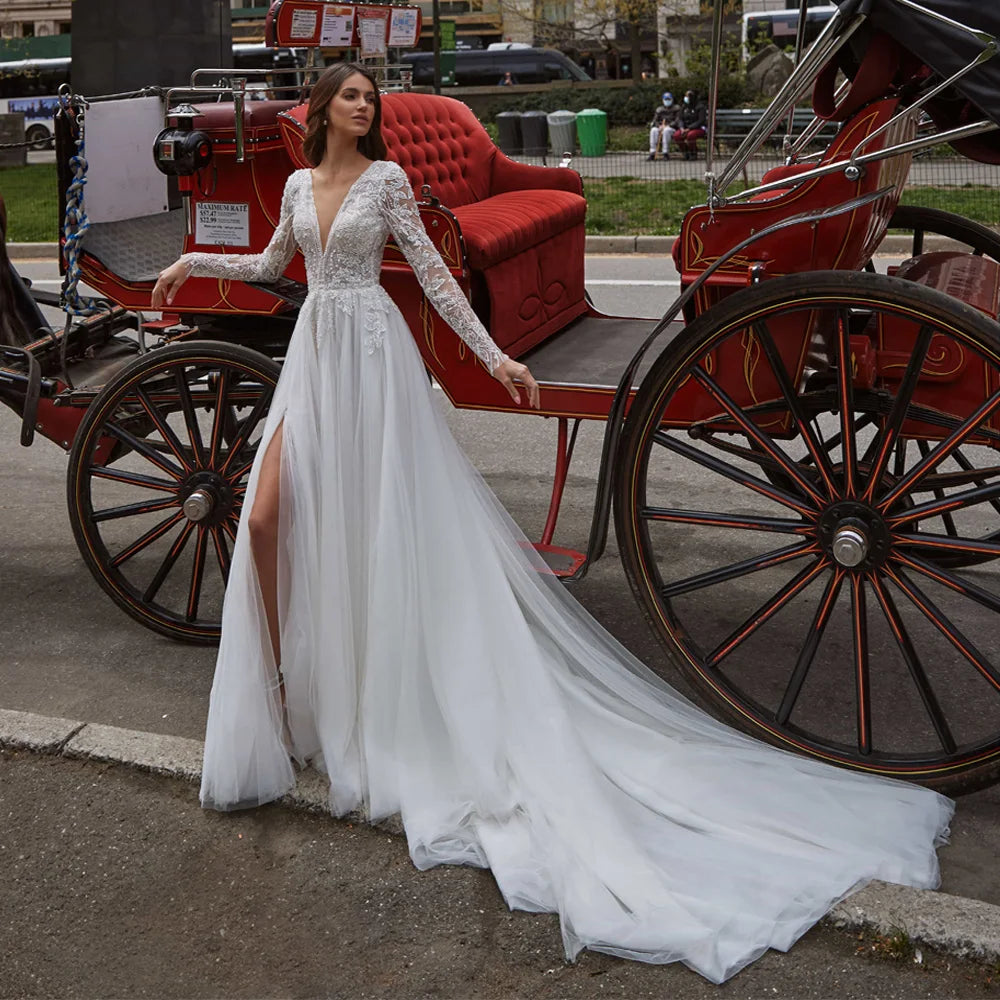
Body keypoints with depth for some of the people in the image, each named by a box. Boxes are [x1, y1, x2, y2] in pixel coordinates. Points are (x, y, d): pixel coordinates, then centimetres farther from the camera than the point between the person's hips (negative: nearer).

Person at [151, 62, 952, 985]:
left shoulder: (385, 178, 0)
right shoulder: (299, 185, 14)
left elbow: (433, 271, -3)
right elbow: (271, 265, 29)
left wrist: (493, 355, -8)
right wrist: (192, 260, 27)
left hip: (372, 353, -5)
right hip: (311, 353, 5)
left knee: (383, 526, -5)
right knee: (267, 520, -3)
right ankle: (280, 690, 14)